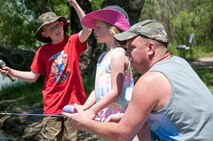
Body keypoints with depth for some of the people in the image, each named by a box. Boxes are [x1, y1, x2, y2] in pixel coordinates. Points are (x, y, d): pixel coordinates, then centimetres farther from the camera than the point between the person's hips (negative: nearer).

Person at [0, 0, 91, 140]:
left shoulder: (73, 42, -1)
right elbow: (33, 76, 7)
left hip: (72, 102, -1)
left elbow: (88, 29, -19)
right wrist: (12, 72, -5)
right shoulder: (43, 51, 3)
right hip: (53, 105, 1)